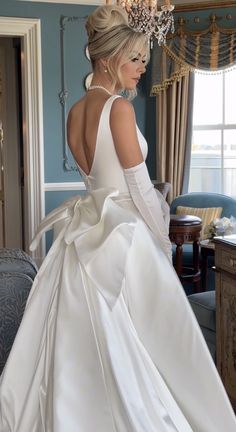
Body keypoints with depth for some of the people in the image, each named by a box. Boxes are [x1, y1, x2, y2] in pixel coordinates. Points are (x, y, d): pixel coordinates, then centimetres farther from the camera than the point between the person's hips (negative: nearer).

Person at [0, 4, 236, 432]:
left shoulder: (75, 111, 9)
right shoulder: (120, 108, -15)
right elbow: (139, 186, -15)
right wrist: (163, 238, -3)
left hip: (88, 228, 8)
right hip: (125, 232, -8)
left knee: (83, 335, 15)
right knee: (135, 338, 4)